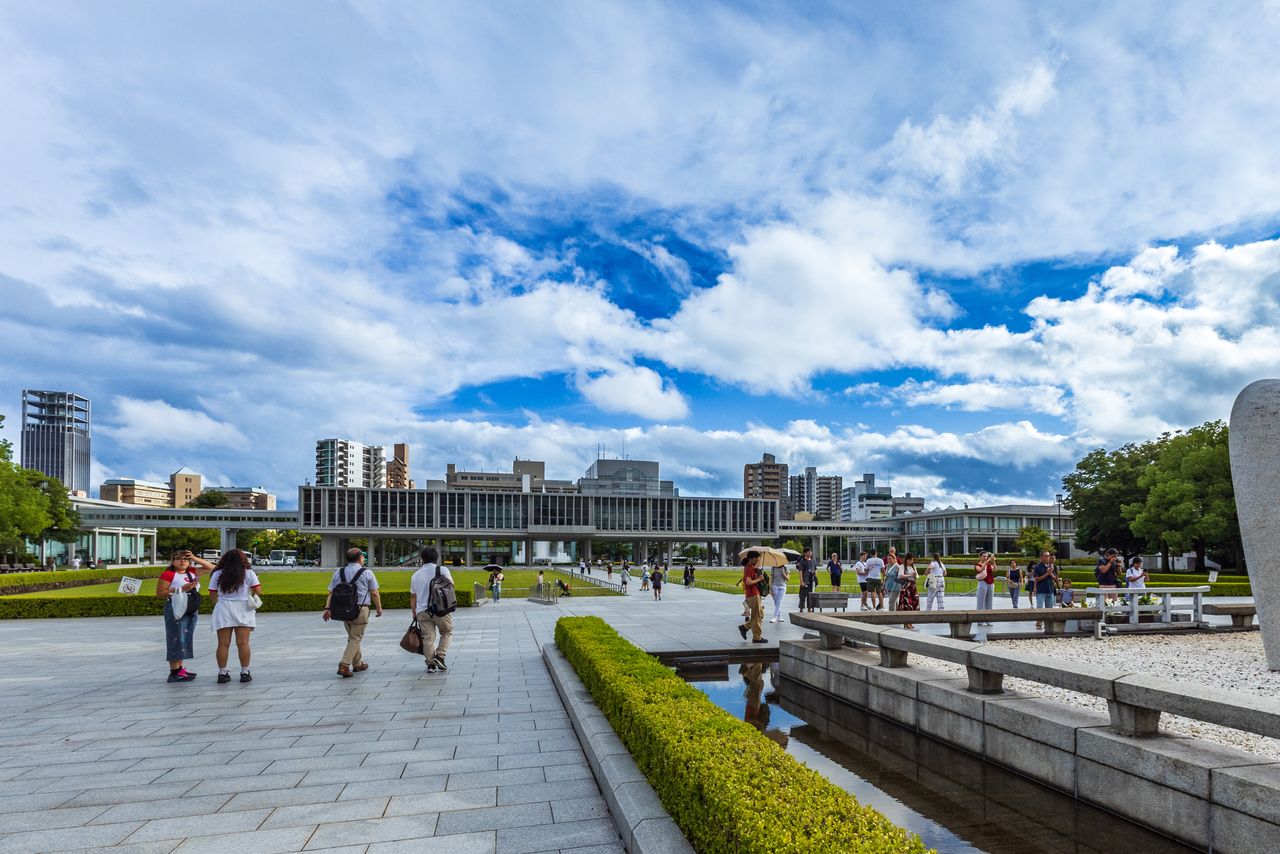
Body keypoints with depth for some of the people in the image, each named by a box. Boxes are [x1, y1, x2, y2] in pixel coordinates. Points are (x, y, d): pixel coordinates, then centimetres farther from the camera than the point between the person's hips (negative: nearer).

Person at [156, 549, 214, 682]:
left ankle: (180, 668, 20)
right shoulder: (168, 574, -7)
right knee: (176, 639, -8)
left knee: (186, 639, 11)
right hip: (176, 609, -7)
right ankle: (174, 672, -6)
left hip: (192, 610, 7)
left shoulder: (193, 572, 11)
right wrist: (182, 589, -19)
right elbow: (159, 594, -13)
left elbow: (211, 568, 14)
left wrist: (195, 559, 3)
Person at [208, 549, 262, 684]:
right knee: (243, 643, 0)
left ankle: (222, 673, 6)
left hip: (223, 609, 1)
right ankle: (245, 673, 3)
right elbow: (258, 590, -3)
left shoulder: (217, 574, 7)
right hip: (243, 609, -1)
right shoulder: (249, 573, 3)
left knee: (223, 644, 4)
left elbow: (212, 594, 5)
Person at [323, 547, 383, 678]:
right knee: (355, 638, 1)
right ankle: (344, 665, -10)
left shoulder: (338, 573, 7)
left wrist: (327, 608, -1)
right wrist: (379, 608, 7)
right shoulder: (367, 573, -4)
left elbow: (331, 592, 1)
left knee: (352, 637, 19)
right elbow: (374, 593, -3)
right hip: (360, 609, -5)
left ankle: (358, 664, 29)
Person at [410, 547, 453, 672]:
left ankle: (430, 664, 3)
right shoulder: (442, 570, 0)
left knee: (428, 638, 5)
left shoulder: (416, 575, 13)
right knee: (447, 632, 13)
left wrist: (414, 614, 20)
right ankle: (439, 656, -1)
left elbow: (412, 597, 14)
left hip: (422, 611, 3)